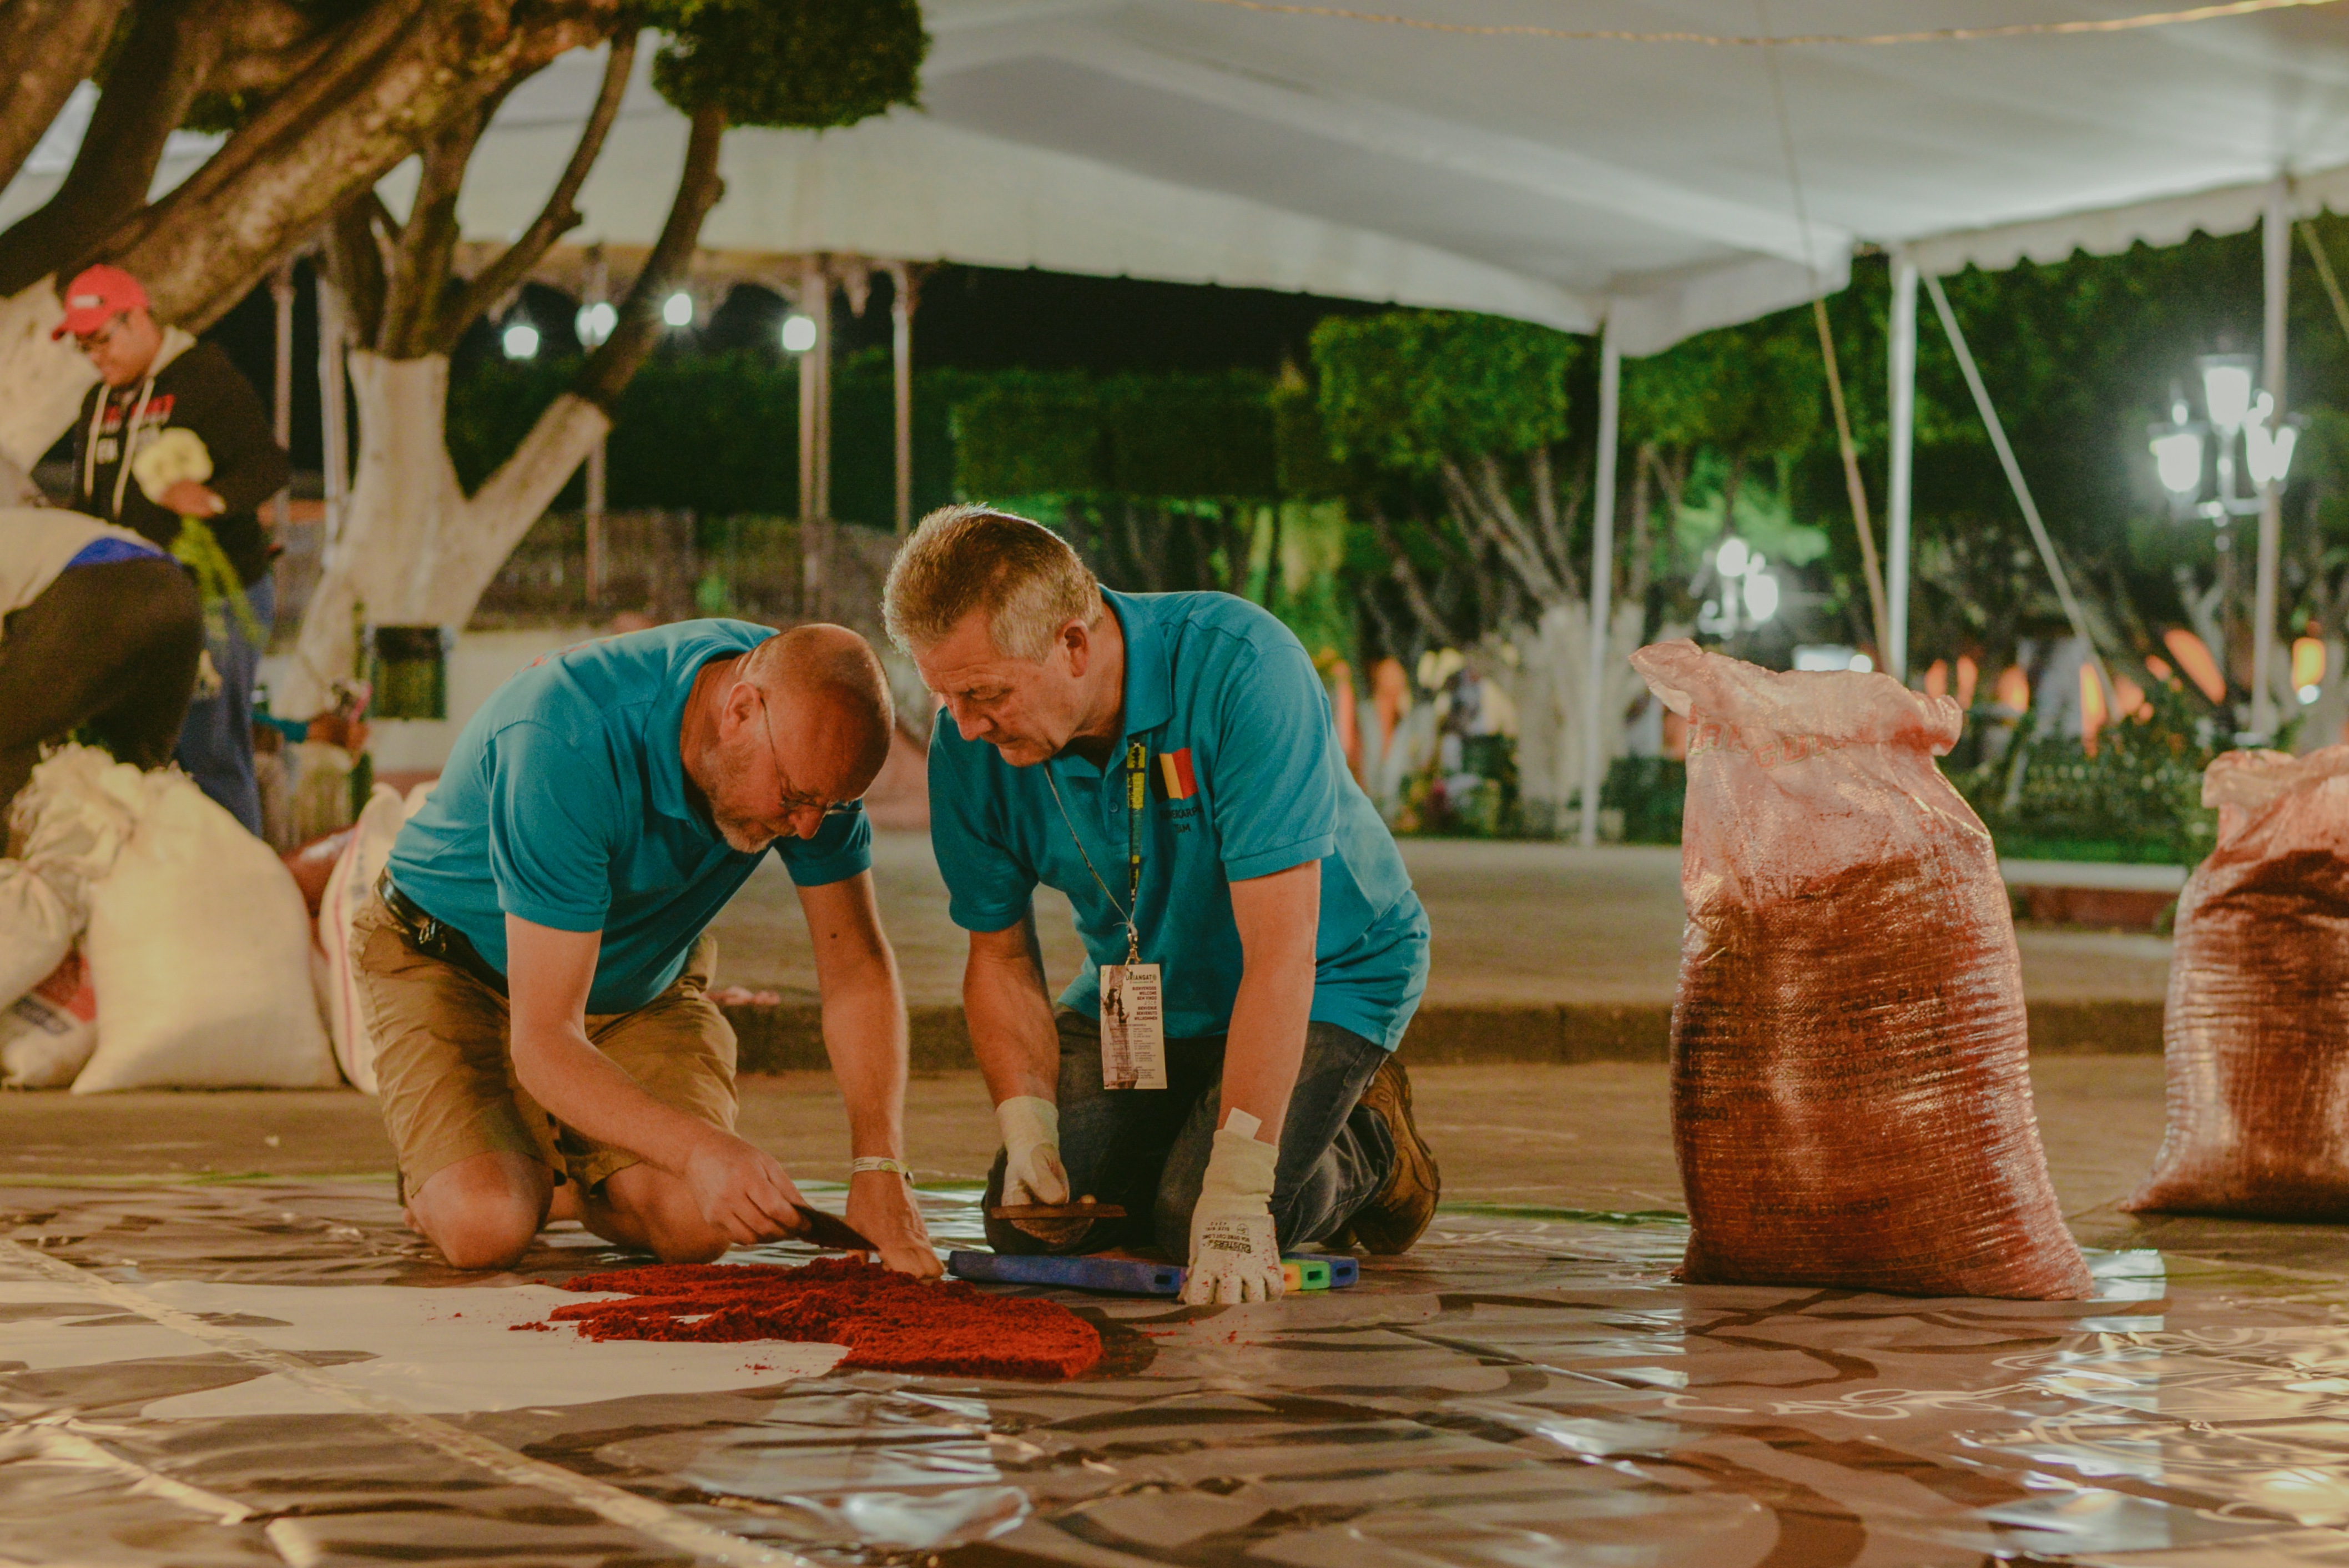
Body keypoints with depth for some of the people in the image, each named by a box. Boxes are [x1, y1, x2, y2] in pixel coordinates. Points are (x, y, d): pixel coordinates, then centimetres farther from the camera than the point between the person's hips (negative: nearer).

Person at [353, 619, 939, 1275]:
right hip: (458, 966, -4)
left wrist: (879, 1171, -27)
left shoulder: (810, 741, -21)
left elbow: (858, 968, -14)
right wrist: (703, 1151, -53)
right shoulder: (564, 751, -39)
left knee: (697, 1226, -21)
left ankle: (564, 1173, 13)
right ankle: (435, 1177, 8)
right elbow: (543, 1043, -39)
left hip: (641, 976, 5)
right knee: (486, 1226, -29)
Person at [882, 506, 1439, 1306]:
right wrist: (1029, 1131, -20)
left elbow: (1280, 952, -37)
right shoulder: (970, 749, -18)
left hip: (1328, 978, -5)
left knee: (1195, 1220, -23)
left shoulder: (1238, 669, -36)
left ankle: (1370, 1147, 8)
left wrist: (1234, 1197, -40)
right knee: (1024, 1221, -7)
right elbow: (1000, 956, -3)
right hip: (1140, 991, 5)